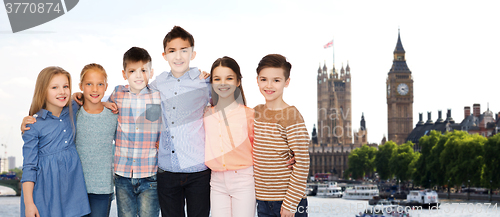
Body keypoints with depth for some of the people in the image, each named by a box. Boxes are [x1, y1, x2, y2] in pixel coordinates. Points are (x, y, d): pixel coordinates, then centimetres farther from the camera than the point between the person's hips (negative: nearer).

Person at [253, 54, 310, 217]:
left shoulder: (291, 116, -12)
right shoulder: (256, 112, 7)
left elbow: (302, 162, -14)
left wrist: (290, 203, -16)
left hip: (287, 200, -6)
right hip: (263, 201, 6)